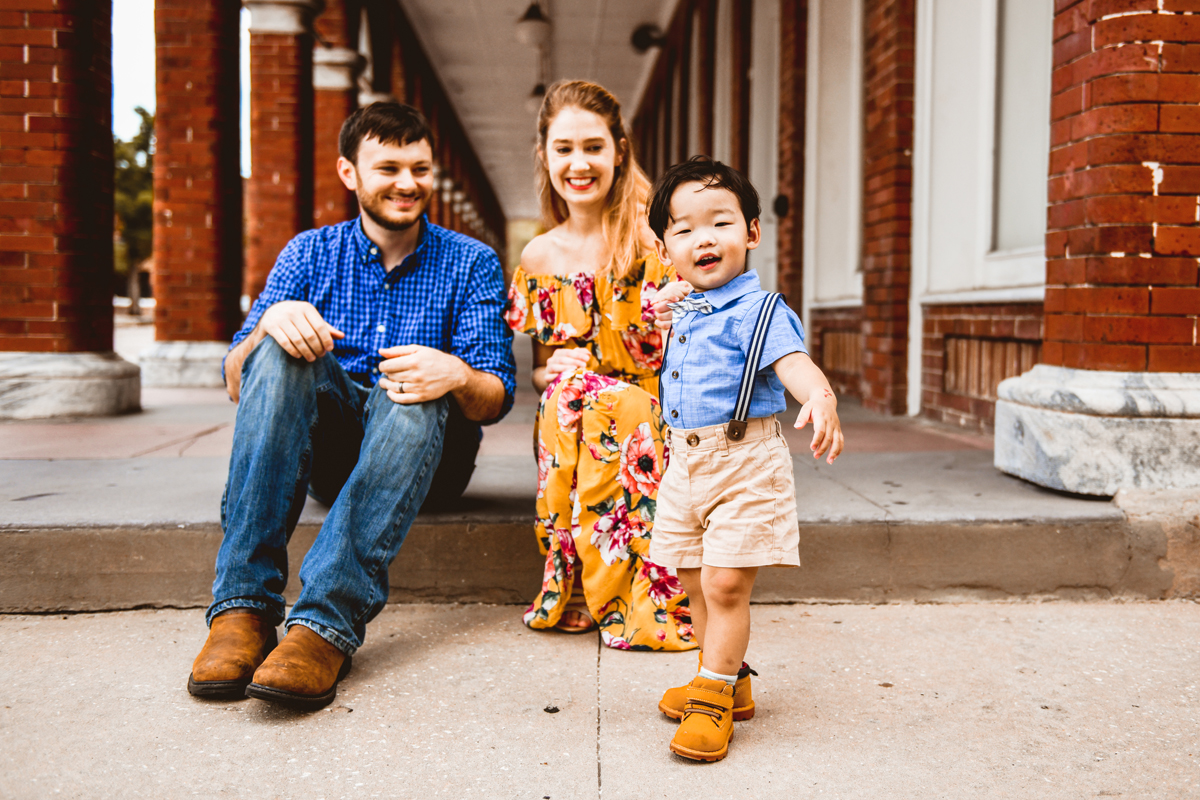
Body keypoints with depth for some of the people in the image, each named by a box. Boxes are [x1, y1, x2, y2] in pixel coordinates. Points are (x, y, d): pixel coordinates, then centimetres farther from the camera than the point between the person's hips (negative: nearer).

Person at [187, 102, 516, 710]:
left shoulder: (471, 264, 4)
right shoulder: (310, 253, 8)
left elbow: (496, 400, -6)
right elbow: (236, 383, -1)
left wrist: (457, 375, -29)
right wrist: (269, 323, -24)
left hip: (426, 453, -1)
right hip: (326, 450, 2)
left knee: (414, 393, -34)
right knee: (283, 352, -27)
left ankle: (327, 623, -45)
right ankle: (243, 606, -36)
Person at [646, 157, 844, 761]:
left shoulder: (757, 308, -12)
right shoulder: (683, 309, 11)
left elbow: (793, 363, -29)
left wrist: (821, 399, -50)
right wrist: (666, 312, 15)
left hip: (743, 462, -8)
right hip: (686, 461, 8)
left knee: (726, 584, -7)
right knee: (696, 583, 14)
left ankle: (714, 698, 7)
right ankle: (727, 682, 31)